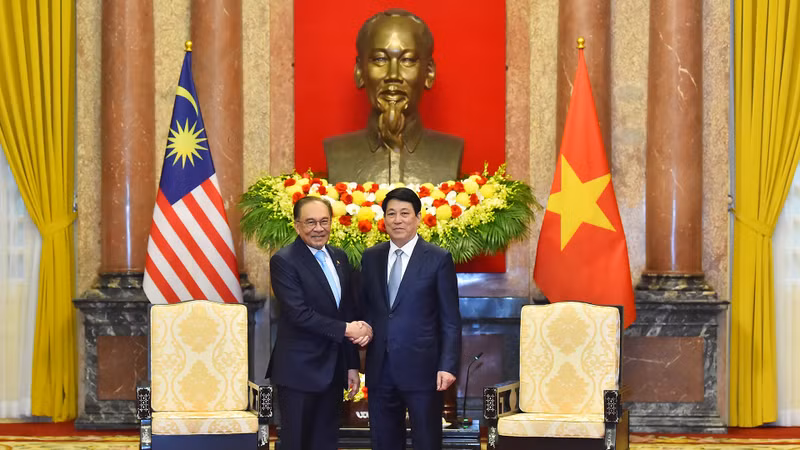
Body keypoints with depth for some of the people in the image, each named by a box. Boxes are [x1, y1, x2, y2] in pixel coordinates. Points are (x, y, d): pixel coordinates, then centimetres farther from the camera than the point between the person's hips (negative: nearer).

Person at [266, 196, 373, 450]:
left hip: (333, 371, 6)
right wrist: (345, 329, -17)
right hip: (299, 371, -6)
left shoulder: (339, 258, 11)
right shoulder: (284, 261, -10)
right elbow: (299, 314, -20)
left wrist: (352, 365, 13)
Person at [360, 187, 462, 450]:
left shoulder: (438, 259, -3)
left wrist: (448, 366, -12)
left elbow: (451, 320, -4)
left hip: (421, 368, -4)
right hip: (380, 369, 4)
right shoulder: (371, 258, 9)